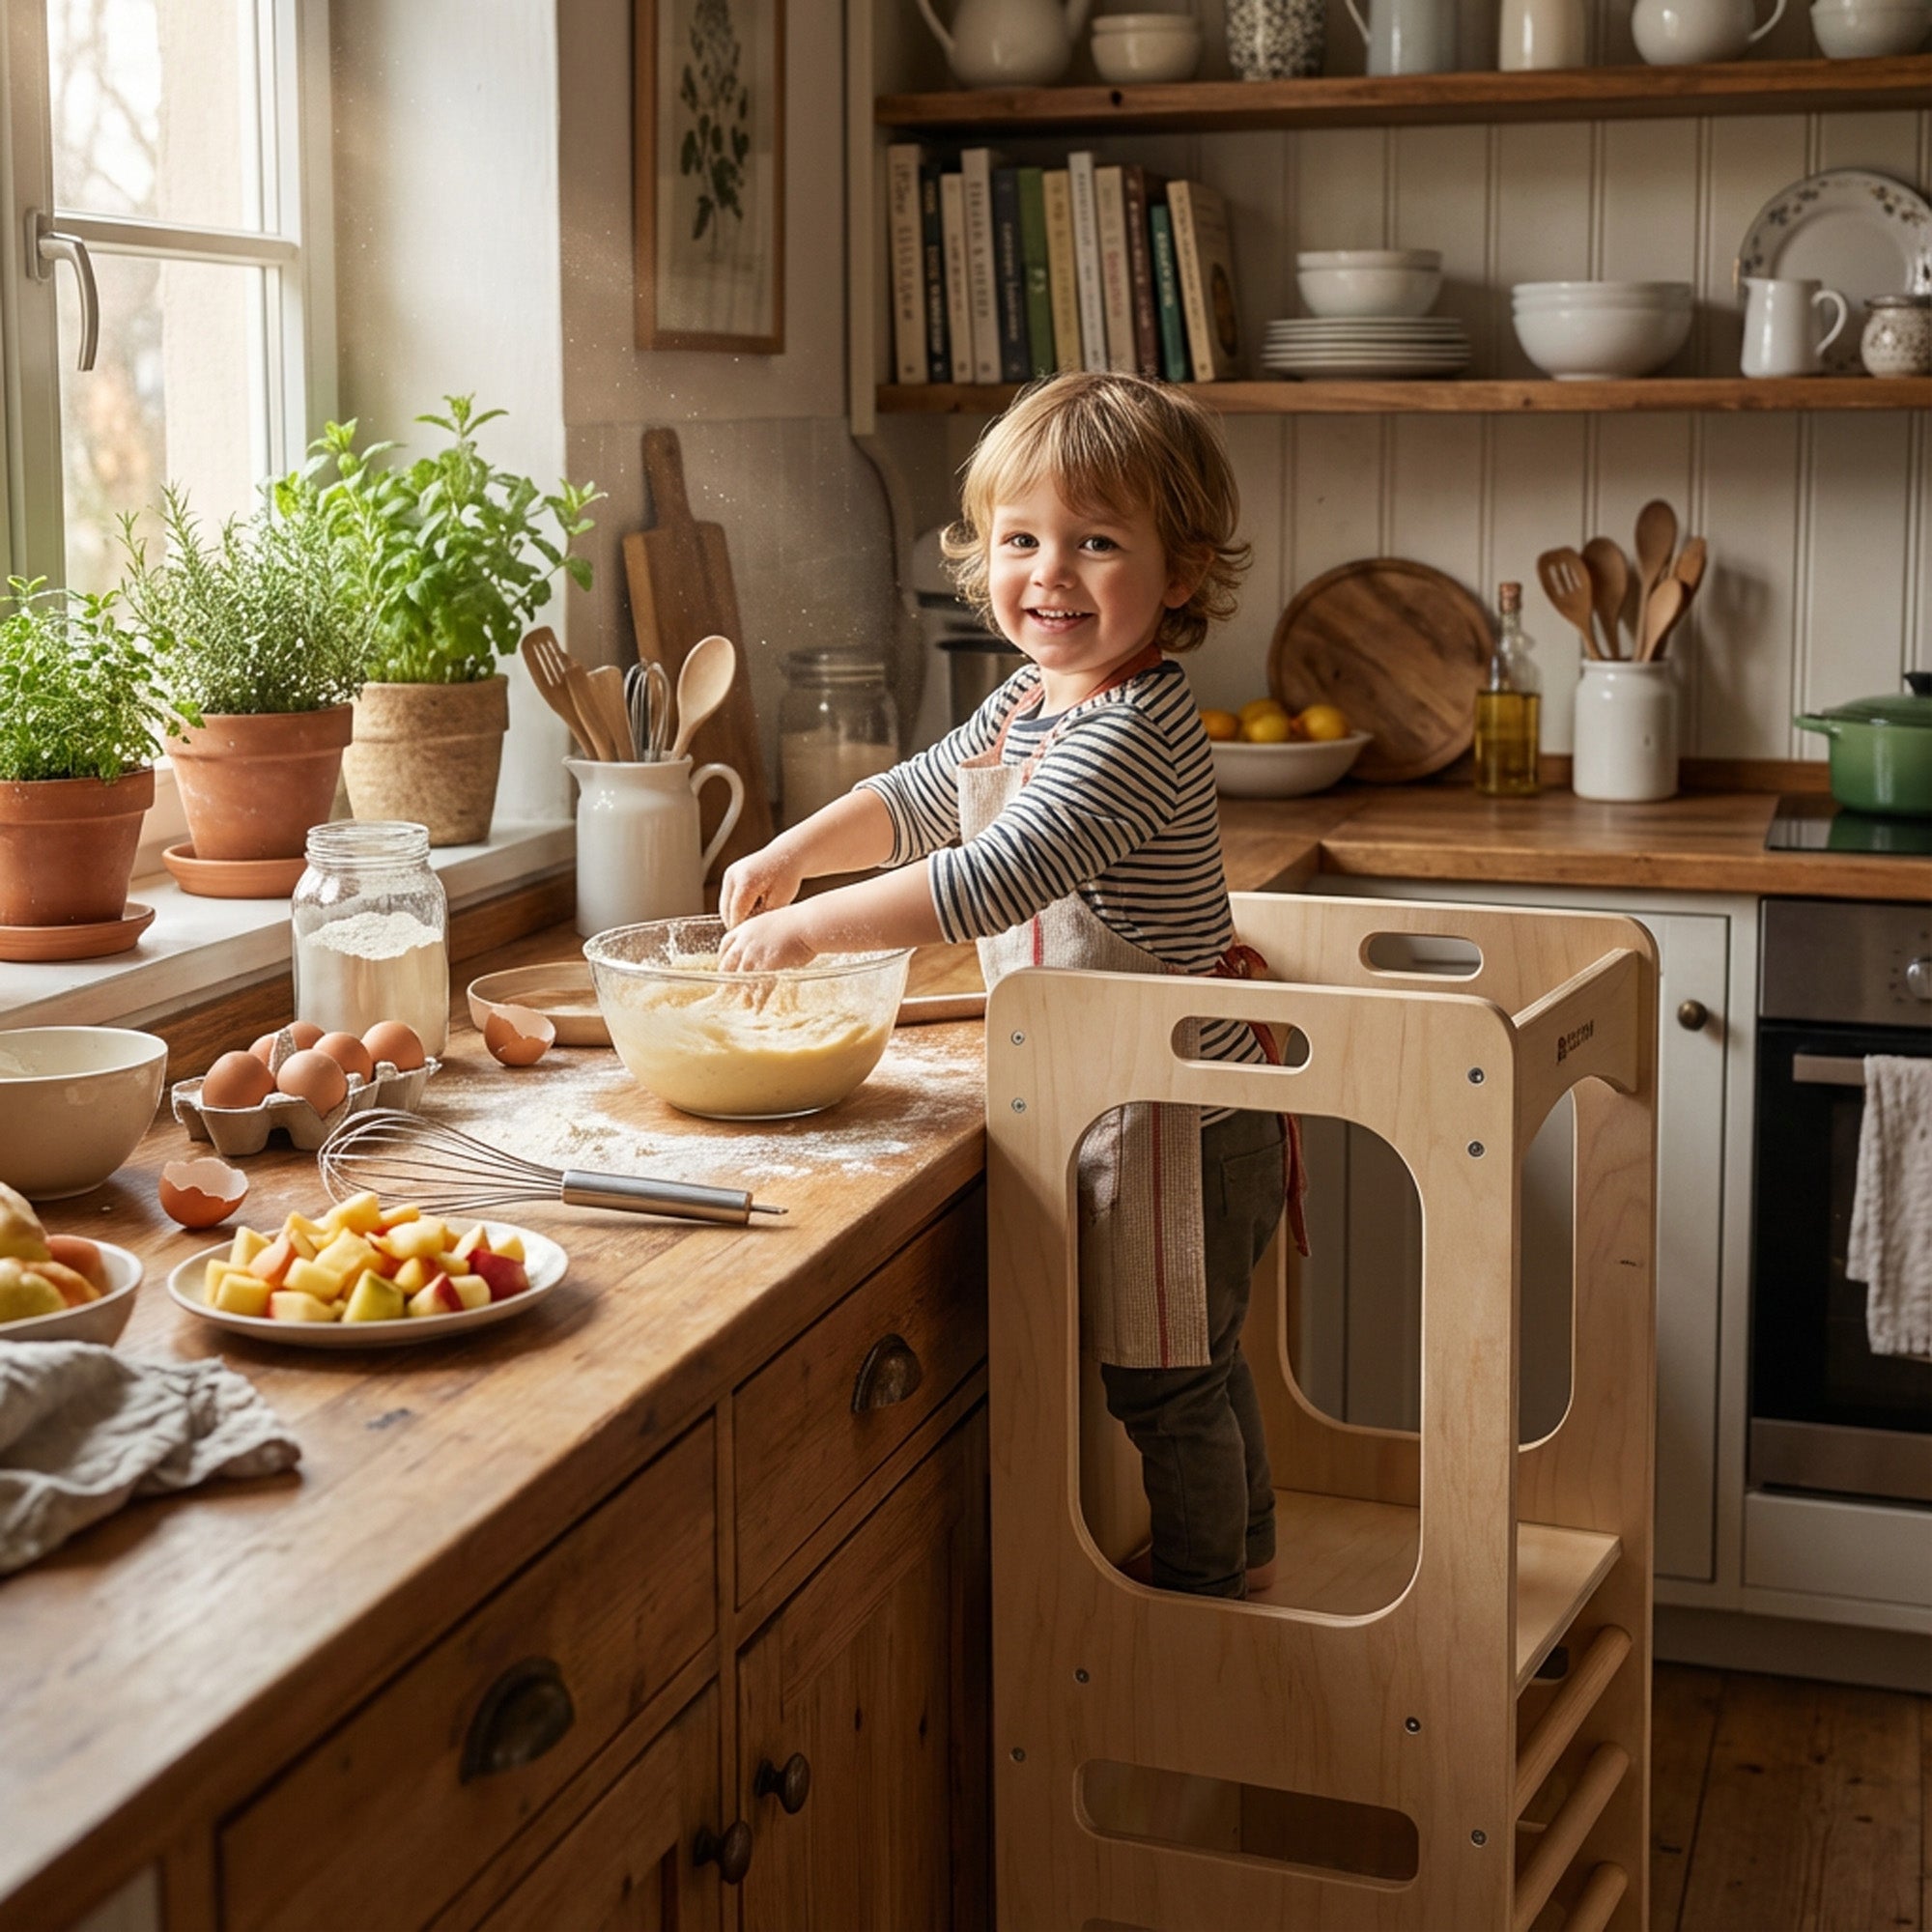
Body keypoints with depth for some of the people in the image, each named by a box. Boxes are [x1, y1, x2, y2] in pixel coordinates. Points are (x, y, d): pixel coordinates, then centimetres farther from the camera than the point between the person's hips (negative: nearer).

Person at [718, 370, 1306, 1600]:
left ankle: (1200, 1583, 24)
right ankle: (1244, 1549, 44)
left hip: (1174, 1114, -10)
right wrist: (797, 850, 7)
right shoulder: (1028, 703, 6)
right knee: (1197, 1360, 26)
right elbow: (918, 800, 21)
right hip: (1120, 1100, 10)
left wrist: (810, 927, -30)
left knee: (1165, 1376, 6)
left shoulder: (1135, 735, -26)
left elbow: (993, 882, -34)